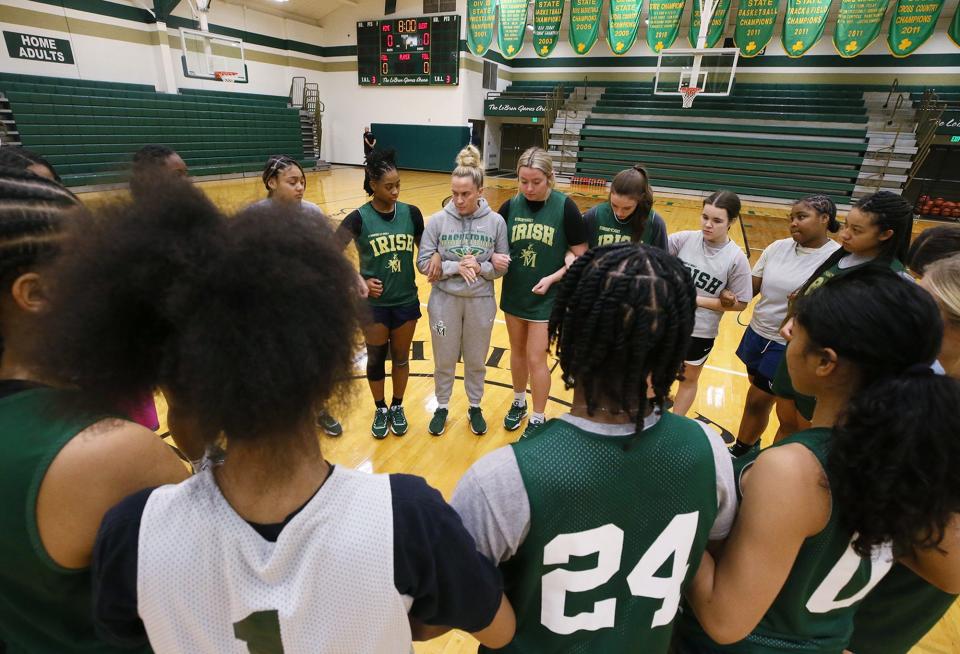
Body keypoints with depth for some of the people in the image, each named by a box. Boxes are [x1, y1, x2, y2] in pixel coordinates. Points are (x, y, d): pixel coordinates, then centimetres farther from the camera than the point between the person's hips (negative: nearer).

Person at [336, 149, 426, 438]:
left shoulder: (411, 213, -4)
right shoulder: (359, 218, -12)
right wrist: (359, 281, -24)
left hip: (406, 301, 2)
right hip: (373, 303, -2)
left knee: (401, 357, 15)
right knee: (376, 359, 13)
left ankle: (397, 407, 37)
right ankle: (380, 410, 35)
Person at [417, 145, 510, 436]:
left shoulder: (496, 222, -8)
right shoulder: (438, 220, -10)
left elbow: (503, 266, -4)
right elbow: (423, 263, -9)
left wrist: (480, 268, -22)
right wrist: (456, 267, -22)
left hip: (481, 302, 0)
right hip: (445, 301, 0)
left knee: (476, 361, 17)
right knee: (444, 361, 15)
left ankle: (475, 407, 39)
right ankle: (442, 407, 38)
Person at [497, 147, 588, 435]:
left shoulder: (565, 207, -13)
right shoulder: (510, 206, -4)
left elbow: (580, 255, -8)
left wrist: (552, 278, -20)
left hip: (547, 297, -4)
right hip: (514, 293, 4)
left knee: (536, 358, 1)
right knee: (517, 351, 17)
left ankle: (538, 418, 21)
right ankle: (519, 403, 40)